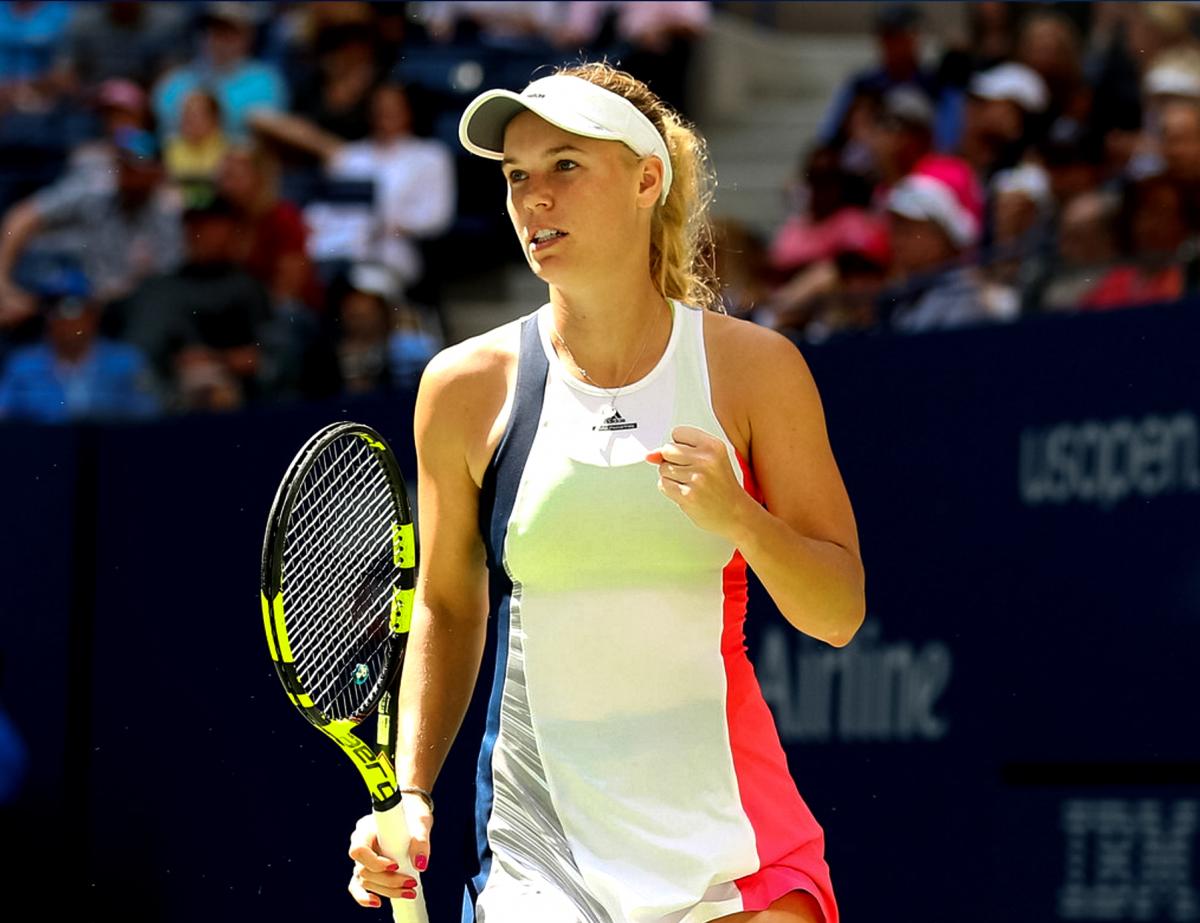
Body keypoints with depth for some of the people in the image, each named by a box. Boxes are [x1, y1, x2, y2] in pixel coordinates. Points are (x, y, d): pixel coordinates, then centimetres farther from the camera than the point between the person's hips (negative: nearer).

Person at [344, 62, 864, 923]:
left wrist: (738, 515, -17)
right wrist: (411, 797, 4)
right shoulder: (466, 386, 2)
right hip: (537, 843, 0)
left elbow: (840, 614, 0)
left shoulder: (755, 367, 0)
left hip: (730, 836, 0)